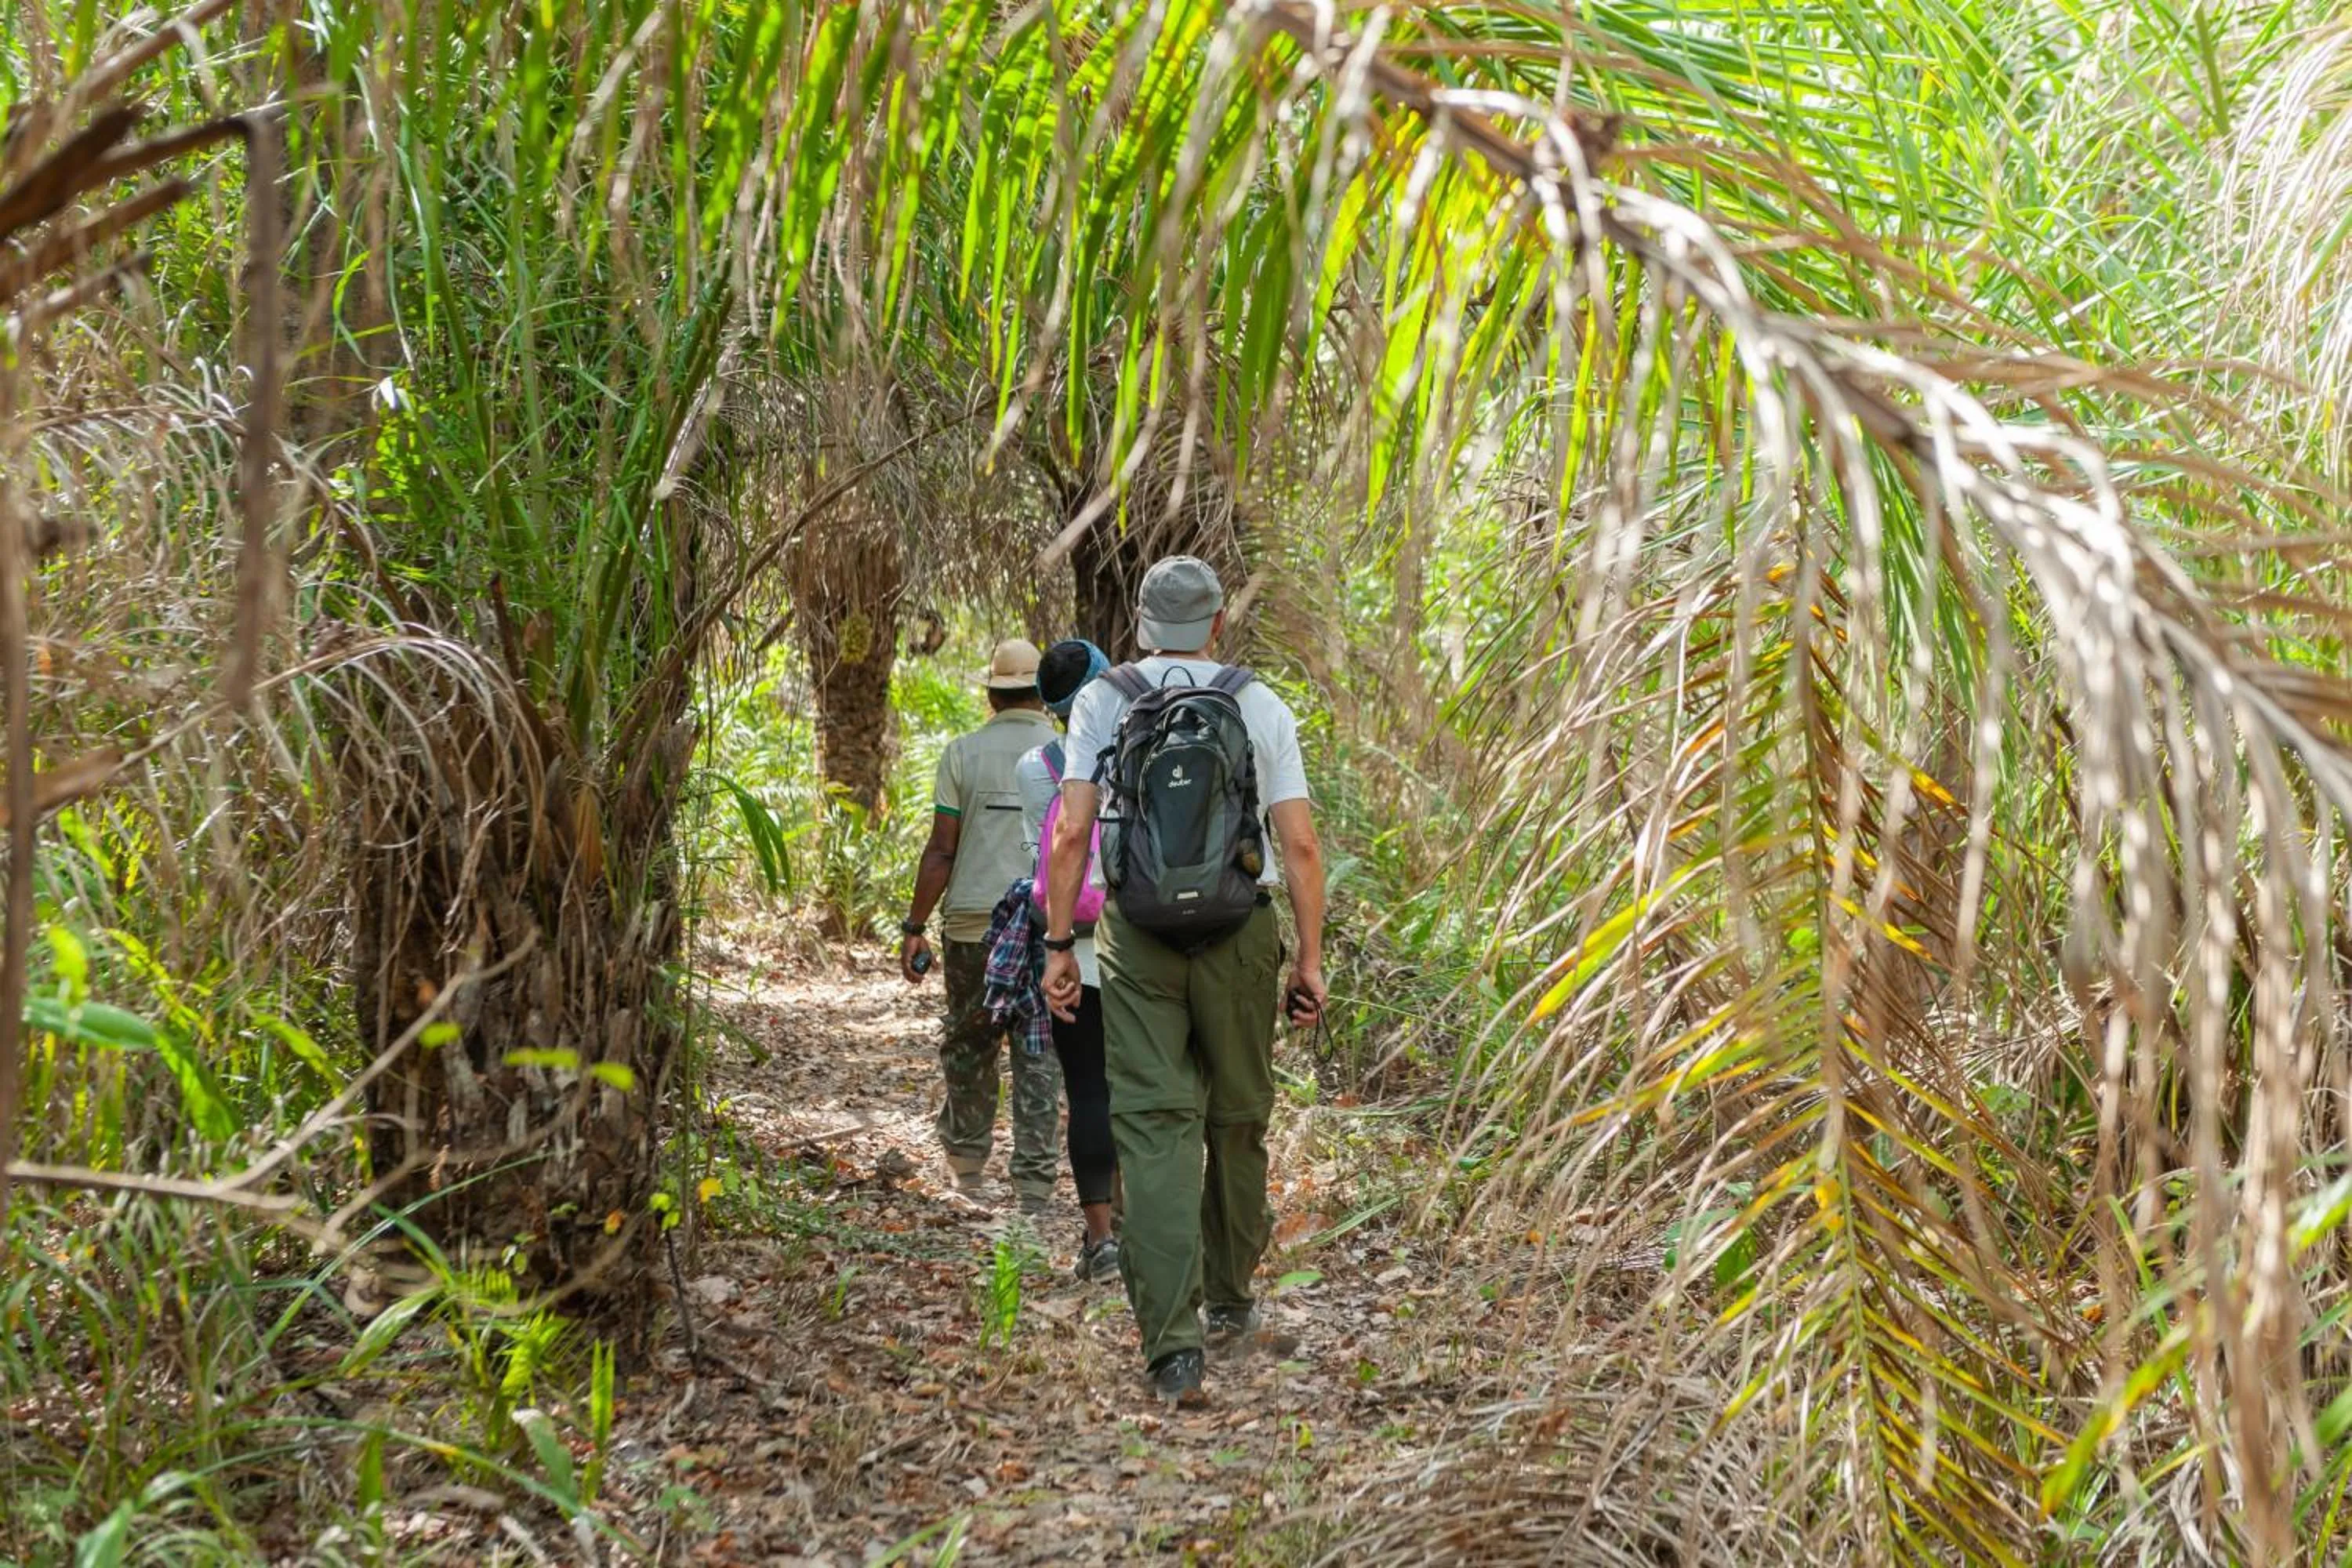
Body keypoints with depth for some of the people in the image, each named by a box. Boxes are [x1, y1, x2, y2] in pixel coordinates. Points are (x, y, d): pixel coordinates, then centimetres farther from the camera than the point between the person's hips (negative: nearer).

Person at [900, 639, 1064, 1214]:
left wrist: (914, 927, 2)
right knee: (1039, 1052, 3)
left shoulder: (963, 753, -1)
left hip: (973, 924, 0)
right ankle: (1035, 1181, 1)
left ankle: (967, 1159, 28)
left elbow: (941, 850, -4)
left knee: (969, 1041, 16)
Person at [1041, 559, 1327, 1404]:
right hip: (1241, 929, 1)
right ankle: (1229, 1298, 33)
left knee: (1154, 1126, -3)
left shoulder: (1101, 701, 4)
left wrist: (1059, 943, 3)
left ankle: (1174, 1341, -13)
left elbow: (1072, 834, -3)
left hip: (1138, 929, -1)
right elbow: (1300, 843, 0)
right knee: (1237, 1118, 17)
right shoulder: (1262, 707, 5)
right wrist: (1310, 958, 6)